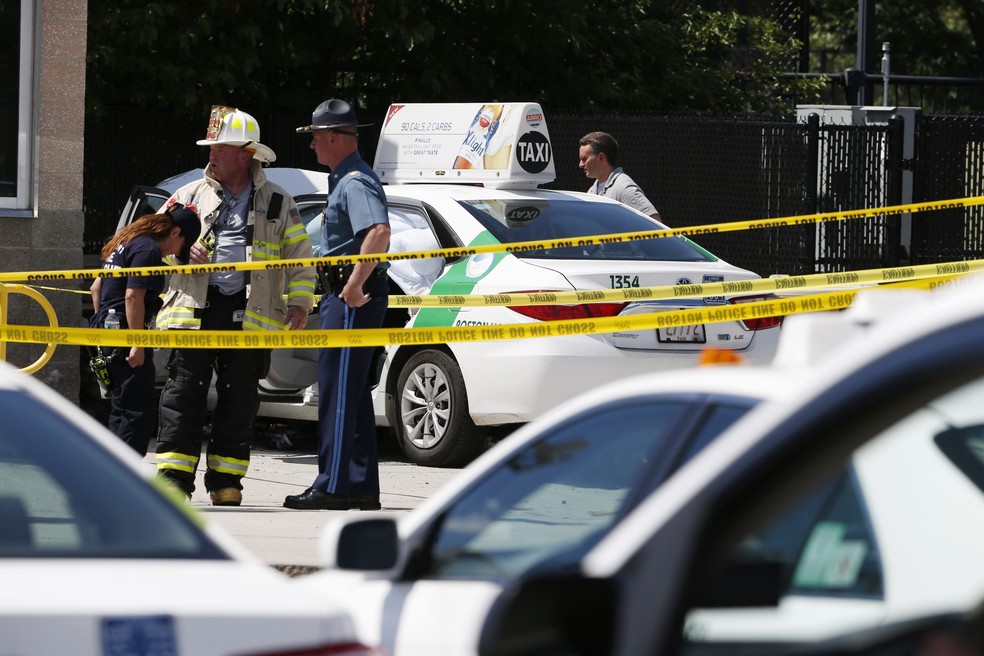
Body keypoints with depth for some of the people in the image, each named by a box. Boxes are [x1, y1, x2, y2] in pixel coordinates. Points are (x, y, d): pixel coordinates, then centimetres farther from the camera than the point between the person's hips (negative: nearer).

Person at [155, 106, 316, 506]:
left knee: (239, 399, 2)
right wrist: (183, 250, -4)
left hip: (249, 314, 0)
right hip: (194, 309, 0)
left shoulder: (278, 203, 11)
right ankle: (173, 477, -5)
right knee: (184, 393, -6)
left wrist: (299, 304, -1)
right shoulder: (192, 195, 14)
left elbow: (299, 259, 11)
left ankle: (225, 481, 10)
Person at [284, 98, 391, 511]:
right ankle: (362, 488, 16)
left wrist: (354, 286, -28)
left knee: (339, 393, -9)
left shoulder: (355, 182, -15)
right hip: (345, 294, 11)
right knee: (353, 394, 12)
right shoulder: (345, 179, 19)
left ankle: (334, 487, -9)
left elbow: (379, 232, -31)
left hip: (352, 298, -11)